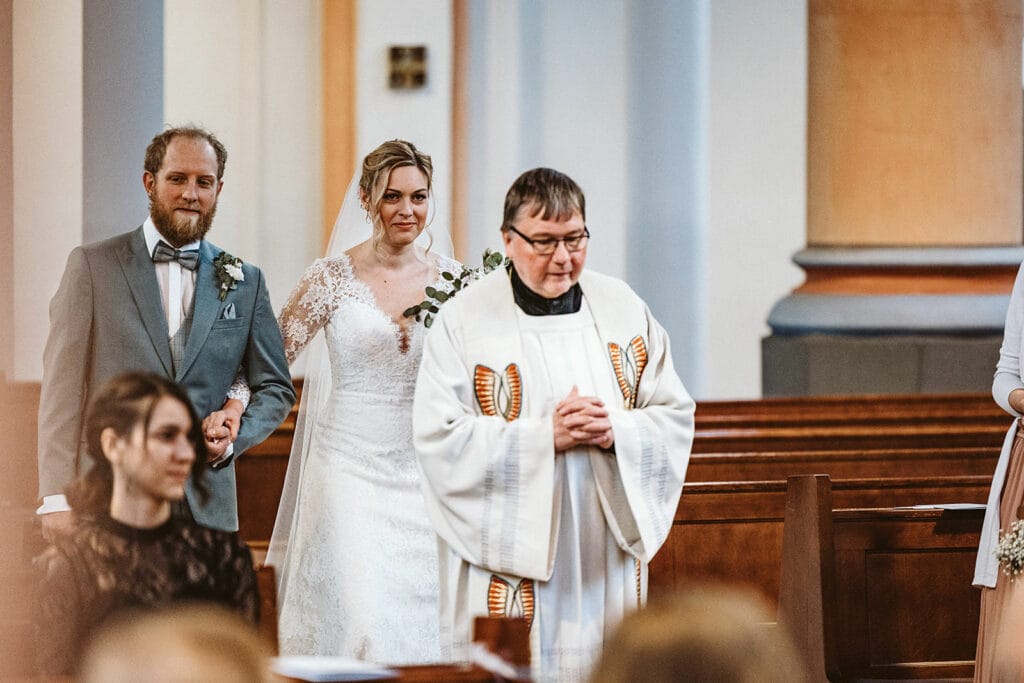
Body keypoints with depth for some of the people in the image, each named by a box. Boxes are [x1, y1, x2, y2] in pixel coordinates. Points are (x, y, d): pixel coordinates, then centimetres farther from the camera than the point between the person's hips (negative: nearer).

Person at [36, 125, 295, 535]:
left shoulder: (245, 283, 13)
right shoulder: (92, 266, 5)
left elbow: (275, 388, 19)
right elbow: (62, 387, 1)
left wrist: (234, 438, -3)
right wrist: (57, 497, -7)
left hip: (204, 510, 3)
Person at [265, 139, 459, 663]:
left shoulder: (452, 280, 5)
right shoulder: (333, 278, -2)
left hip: (424, 476, 2)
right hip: (350, 470, -2)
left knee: (420, 618, 1)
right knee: (355, 619, -12)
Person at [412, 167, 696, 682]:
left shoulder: (622, 309, 8)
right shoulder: (463, 322, -4)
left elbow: (676, 416, 8)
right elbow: (439, 437, -12)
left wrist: (614, 430, -12)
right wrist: (546, 436, -18)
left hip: (606, 556, 4)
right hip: (508, 558, -3)